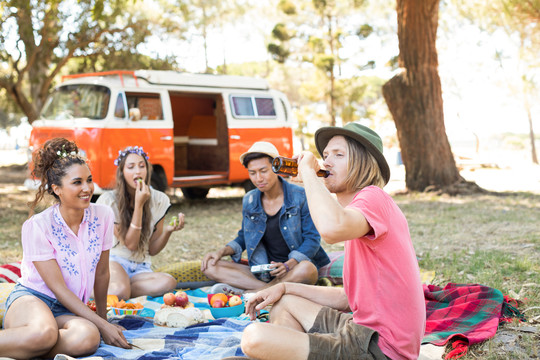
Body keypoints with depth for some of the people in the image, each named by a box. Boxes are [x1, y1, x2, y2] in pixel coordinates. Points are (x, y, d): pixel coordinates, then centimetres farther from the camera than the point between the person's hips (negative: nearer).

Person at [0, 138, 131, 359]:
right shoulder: (37, 226, -13)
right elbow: (58, 287, -13)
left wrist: (102, 317, 21)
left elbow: (102, 273, 11)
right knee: (44, 332, -42)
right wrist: (102, 325, -16)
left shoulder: (103, 216, -2)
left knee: (88, 338, -34)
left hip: (68, 310, 5)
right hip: (30, 298, -5)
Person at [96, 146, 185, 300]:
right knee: (120, 292, -40)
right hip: (115, 261, -4)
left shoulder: (158, 200, 1)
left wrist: (168, 231, -16)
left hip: (141, 268, 4)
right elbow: (130, 244, -14)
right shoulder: (109, 200, -8)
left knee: (169, 282, -32)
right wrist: (139, 205, -19)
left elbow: (153, 250, 5)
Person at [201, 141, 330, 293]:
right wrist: (222, 251, -1)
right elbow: (243, 238, 21)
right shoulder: (249, 201, 8)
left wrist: (288, 265, -24)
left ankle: (248, 292, -25)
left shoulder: (300, 197, -6)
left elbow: (312, 238, -7)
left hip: (295, 266, -4)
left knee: (306, 270, -41)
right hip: (261, 272, 4)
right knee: (209, 266, -14)